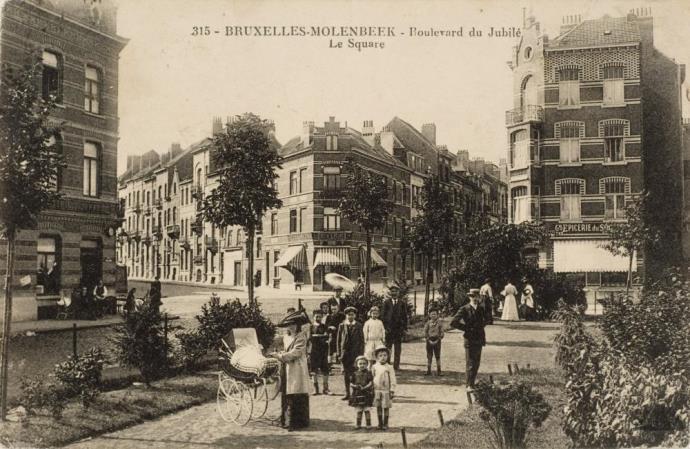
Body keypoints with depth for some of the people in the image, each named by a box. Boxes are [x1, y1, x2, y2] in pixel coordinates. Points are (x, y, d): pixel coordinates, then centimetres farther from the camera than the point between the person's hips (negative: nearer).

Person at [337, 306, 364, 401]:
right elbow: (339, 340, 8)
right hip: (345, 352, 2)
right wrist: (339, 353, 2)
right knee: (346, 373, 6)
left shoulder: (358, 326, 3)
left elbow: (362, 340, 3)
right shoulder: (341, 326, 7)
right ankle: (347, 393, 14)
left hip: (355, 353, -2)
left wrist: (361, 353, -4)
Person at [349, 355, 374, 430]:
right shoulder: (355, 374, 4)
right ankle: (358, 424, 21)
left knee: (366, 410, 0)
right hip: (357, 394, 2)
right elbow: (351, 383, 5)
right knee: (359, 410, 10)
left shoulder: (368, 373, -3)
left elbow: (371, 383, -10)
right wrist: (355, 386, -14)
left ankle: (368, 425, 9)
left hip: (366, 394, -2)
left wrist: (365, 388, -22)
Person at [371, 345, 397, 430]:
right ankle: (380, 423, 20)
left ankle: (385, 424, 15)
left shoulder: (389, 368, -6)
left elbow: (392, 380, -5)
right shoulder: (374, 367, 2)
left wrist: (392, 391, -8)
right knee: (378, 407, 9)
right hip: (377, 390, 3)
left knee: (386, 407, 4)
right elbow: (372, 378, 9)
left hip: (386, 391, -3)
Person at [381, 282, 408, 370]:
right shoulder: (386, 302, 4)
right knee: (387, 347, 2)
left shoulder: (402, 303, 7)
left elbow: (405, 316, 6)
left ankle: (396, 365, 11)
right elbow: (383, 315, 2)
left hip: (399, 328, 1)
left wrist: (404, 328, 0)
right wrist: (385, 327, -6)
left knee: (398, 349, 4)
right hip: (389, 328, -1)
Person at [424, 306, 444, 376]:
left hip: (437, 341, -1)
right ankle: (428, 371, 9)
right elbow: (425, 332, 1)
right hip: (429, 341, 1)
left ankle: (438, 371, 7)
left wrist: (438, 340, -11)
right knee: (429, 356, 4)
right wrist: (429, 340, -9)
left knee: (438, 356, 2)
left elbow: (442, 333, -1)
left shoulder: (440, 323, 2)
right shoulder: (427, 323, 4)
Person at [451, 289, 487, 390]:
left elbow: (485, 320, 29)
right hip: (469, 340, -5)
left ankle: (472, 383, 20)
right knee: (470, 363, -4)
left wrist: (482, 325, 9)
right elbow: (453, 323, -12)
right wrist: (467, 328, -11)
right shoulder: (464, 309, -7)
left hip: (479, 340, 5)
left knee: (476, 363, 9)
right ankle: (469, 385, 1)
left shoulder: (481, 309, 10)